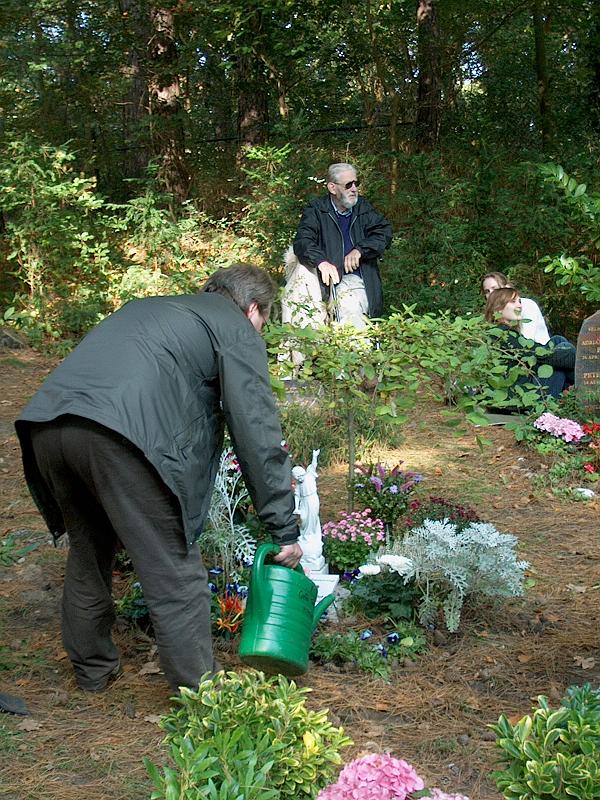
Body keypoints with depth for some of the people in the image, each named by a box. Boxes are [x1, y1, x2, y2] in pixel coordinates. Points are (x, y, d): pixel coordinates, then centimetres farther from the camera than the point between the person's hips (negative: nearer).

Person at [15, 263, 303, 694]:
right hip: (119, 436, -8)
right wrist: (285, 528, 12)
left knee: (88, 553, 26)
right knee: (175, 576, 4)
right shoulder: (237, 329, 14)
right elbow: (258, 435, 7)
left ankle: (92, 670, 41)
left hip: (44, 422, 8)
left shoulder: (148, 307, 36)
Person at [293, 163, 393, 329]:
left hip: (360, 282, 2)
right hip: (329, 281, -2)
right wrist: (320, 261, -29)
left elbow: (385, 232, 7)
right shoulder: (316, 211, 6)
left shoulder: (363, 208, 18)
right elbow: (302, 241, -9)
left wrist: (360, 250, -9)